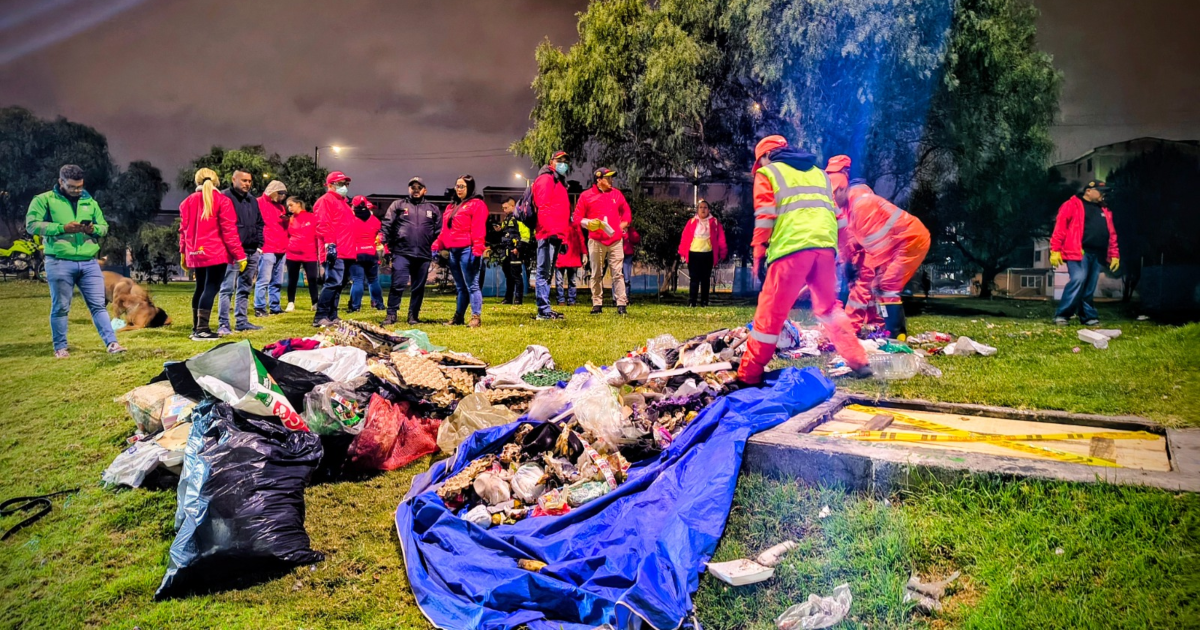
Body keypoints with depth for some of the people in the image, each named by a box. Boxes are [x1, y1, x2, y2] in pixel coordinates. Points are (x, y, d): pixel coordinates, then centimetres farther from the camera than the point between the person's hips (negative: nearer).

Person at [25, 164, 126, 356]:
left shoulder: (90, 202, 16)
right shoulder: (44, 200, 3)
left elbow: (104, 227, 16)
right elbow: (32, 225, -7)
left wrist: (93, 229, -7)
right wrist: (62, 228, -16)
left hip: (89, 263, 3)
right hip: (59, 262, -3)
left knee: (98, 305, 1)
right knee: (60, 308, 5)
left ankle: (111, 343, -2)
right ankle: (60, 347, 15)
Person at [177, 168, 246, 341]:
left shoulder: (187, 202, 12)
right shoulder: (222, 200, -5)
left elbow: (184, 229, 14)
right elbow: (229, 230, -9)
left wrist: (183, 253, 21)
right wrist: (239, 255, -8)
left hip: (196, 253, 6)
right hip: (216, 253, -6)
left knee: (200, 288, 16)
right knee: (211, 288, -7)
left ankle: (196, 328, 20)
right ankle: (202, 330, -14)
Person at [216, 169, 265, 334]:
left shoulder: (252, 200, 18)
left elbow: (259, 224, 23)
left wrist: (259, 244, 13)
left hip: (252, 251, 8)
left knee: (245, 289, 12)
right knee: (227, 288, -8)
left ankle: (242, 322, 19)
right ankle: (223, 325, -6)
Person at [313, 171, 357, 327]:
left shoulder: (344, 202, 26)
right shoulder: (326, 200, -3)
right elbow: (323, 225, -14)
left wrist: (352, 250, 23)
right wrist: (329, 244, -22)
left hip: (346, 253, 10)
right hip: (334, 251, -10)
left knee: (340, 284, 11)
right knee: (333, 282, -16)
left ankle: (332, 316, 16)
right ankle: (320, 317, -14)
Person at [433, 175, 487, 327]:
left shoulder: (476, 204, -2)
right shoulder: (451, 206, 23)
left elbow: (478, 229, -12)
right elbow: (445, 230, 22)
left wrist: (477, 250, -20)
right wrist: (437, 245, 13)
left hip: (467, 250, -8)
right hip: (453, 251, 8)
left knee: (471, 285, -7)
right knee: (460, 287, 13)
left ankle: (476, 318, -5)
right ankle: (458, 317, 17)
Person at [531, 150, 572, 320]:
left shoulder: (559, 182, 25)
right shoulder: (546, 179, -5)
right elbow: (542, 207, -17)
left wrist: (563, 237, 22)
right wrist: (551, 231, -25)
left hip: (556, 235, 10)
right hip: (548, 234, -10)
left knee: (547, 274, 11)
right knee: (544, 272, -9)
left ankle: (545, 310, 16)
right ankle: (544, 311, -10)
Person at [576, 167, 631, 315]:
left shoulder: (616, 194, 11)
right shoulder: (586, 196, 2)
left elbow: (627, 212, 20)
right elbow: (577, 217, 3)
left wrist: (622, 226, 6)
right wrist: (589, 223, -14)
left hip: (615, 240, 2)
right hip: (596, 240, -2)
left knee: (618, 273, -3)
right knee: (597, 274, 4)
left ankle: (621, 304, -3)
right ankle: (597, 304, 10)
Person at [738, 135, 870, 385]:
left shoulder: (767, 173, 12)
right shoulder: (818, 172, 29)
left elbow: (764, 218, 0)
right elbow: (834, 214, 23)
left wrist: (758, 255, 2)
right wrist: (835, 250, 24)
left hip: (791, 249, -5)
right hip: (825, 247, 5)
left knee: (770, 313, 0)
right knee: (828, 306, 21)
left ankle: (748, 375, 4)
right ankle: (858, 362, 16)